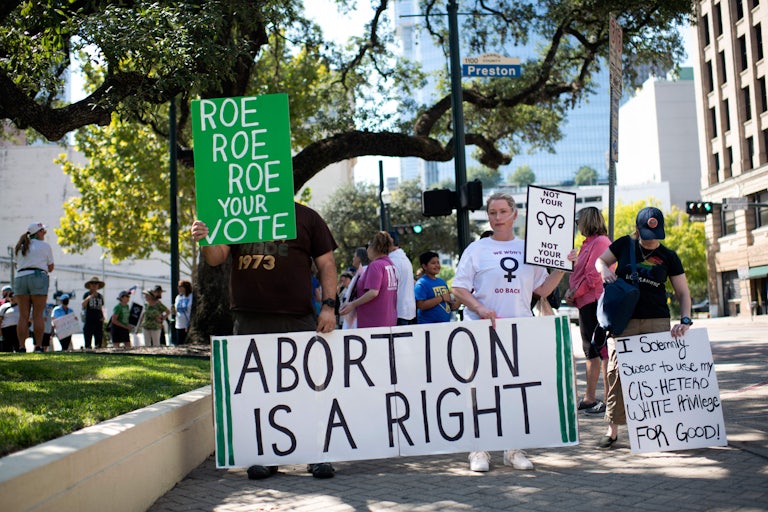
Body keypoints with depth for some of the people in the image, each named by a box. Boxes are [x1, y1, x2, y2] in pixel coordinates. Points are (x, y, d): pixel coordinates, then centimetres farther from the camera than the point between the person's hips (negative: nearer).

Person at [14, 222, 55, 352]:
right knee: (38, 315, -4)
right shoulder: (45, 246, 7)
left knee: (23, 316, 1)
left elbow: (18, 265, 18)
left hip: (20, 278, 4)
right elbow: (50, 268, 9)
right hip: (38, 278, -4)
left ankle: (21, 346, -5)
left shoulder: (20, 247, 20)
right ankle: (38, 346, -8)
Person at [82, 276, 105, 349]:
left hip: (98, 321, 4)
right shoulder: (86, 294, 1)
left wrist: (103, 317, 5)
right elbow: (83, 305, -16)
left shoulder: (100, 296, 14)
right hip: (88, 321, -4)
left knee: (98, 344, 4)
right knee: (88, 344, -4)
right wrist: (89, 297, -32)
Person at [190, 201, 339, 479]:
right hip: (250, 319, 2)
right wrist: (205, 241, -16)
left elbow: (326, 263, 8)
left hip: (299, 319, -2)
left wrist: (328, 306, -3)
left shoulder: (307, 217, 10)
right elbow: (216, 257, 8)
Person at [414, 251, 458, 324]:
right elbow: (421, 305, -20)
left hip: (446, 321, 7)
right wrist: (441, 298, -16)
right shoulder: (421, 284, -8)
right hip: (428, 324, -7)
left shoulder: (442, 281, 14)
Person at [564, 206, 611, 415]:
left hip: (595, 302, -11)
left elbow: (594, 275, -18)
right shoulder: (589, 243, 20)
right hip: (587, 304, 11)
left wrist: (574, 293, -11)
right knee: (591, 351, 14)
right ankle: (589, 398, 21)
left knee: (602, 350, -9)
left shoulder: (600, 242, -11)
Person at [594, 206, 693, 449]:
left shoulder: (668, 256, 3)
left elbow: (683, 292, 6)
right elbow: (601, 260, 17)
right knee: (617, 371, -3)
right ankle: (613, 428, 4)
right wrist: (604, 269, -7)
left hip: (657, 321, 0)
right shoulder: (625, 245, 3)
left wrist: (685, 320, -9)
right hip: (623, 320, 0)